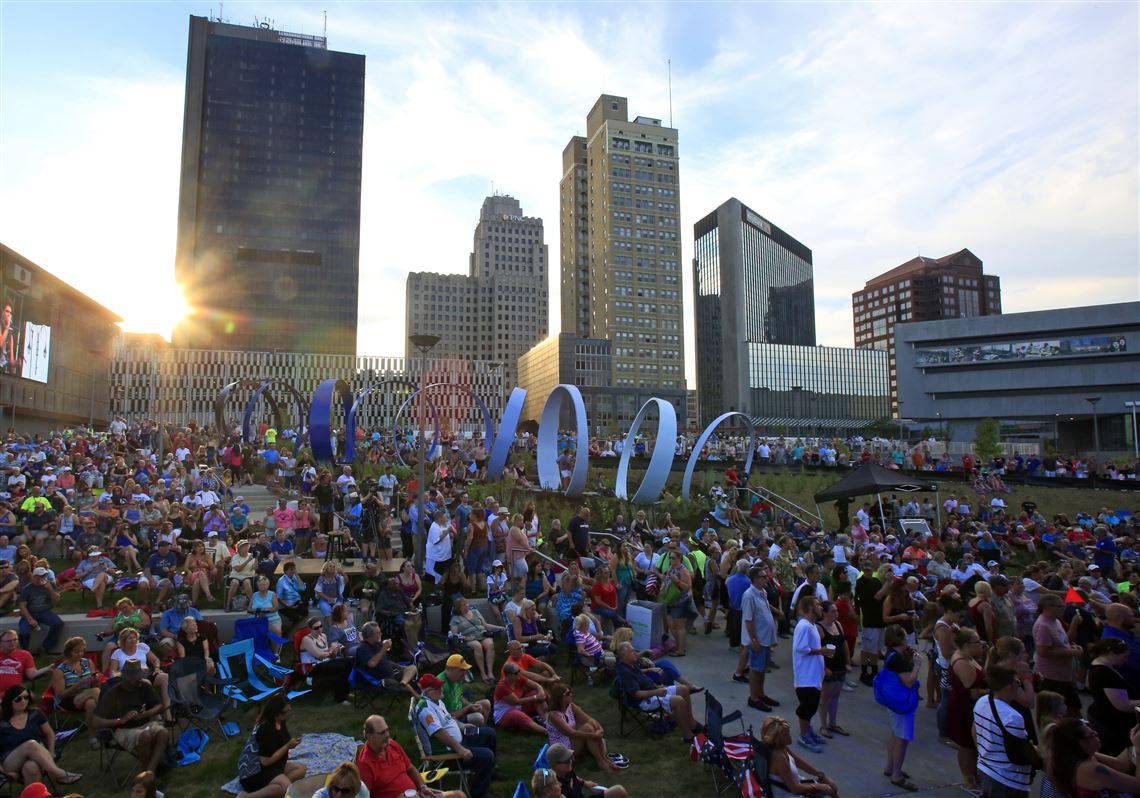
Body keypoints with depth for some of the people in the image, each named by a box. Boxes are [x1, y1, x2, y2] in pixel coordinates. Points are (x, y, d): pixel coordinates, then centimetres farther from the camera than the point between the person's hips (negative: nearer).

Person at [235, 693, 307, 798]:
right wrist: (287, 746, -20)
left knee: (301, 768, -3)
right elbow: (266, 761, -23)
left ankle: (266, 789, -16)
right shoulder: (266, 729, -25)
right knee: (287, 788, -31)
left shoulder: (279, 721, 3)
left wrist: (290, 743, 0)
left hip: (268, 766, 11)